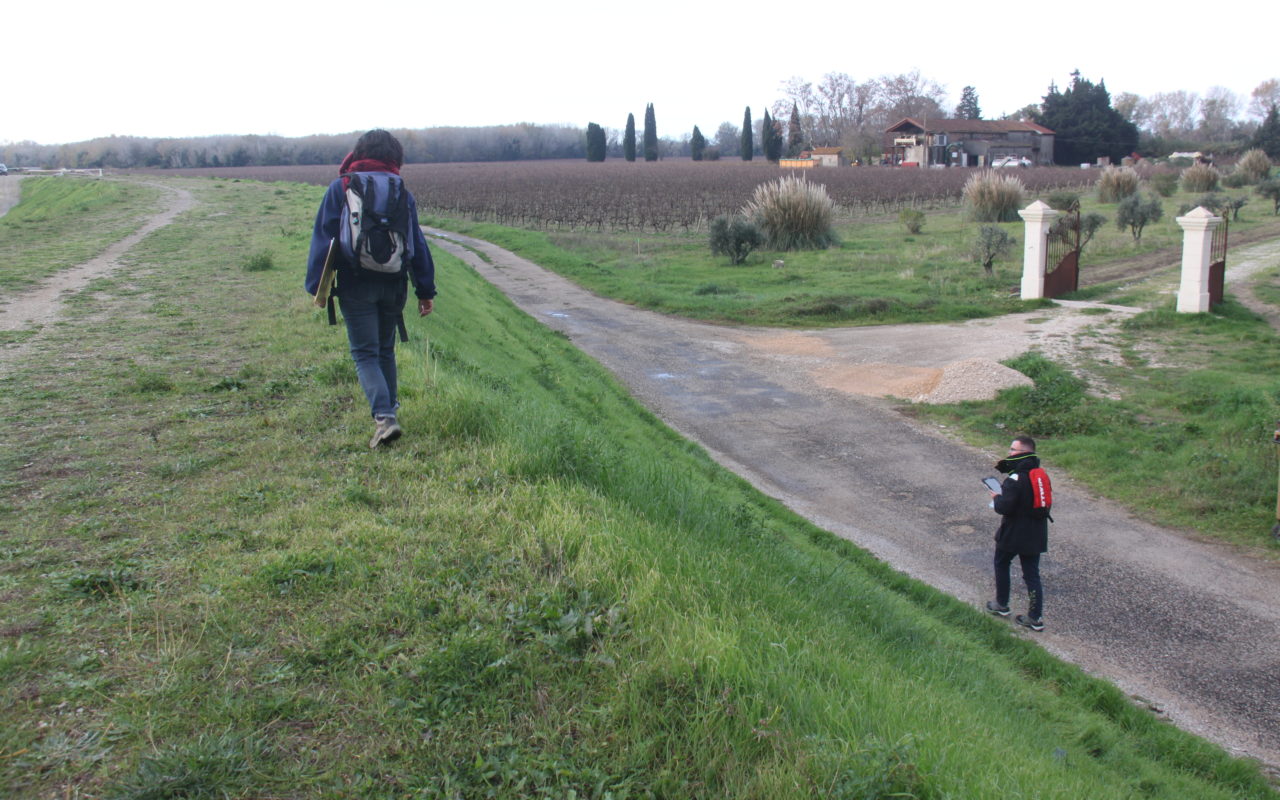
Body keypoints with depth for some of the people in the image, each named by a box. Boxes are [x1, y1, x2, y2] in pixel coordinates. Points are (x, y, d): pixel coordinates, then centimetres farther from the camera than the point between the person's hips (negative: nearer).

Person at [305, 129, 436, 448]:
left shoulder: (340, 189, 0)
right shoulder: (402, 194, 6)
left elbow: (323, 238, -4)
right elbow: (418, 245, 6)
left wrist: (317, 285, -1)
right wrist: (426, 290, 9)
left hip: (355, 285, -3)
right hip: (393, 284, 3)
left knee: (365, 354, -1)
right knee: (386, 350, 19)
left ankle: (384, 418, -17)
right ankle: (389, 408, 27)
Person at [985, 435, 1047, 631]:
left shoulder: (1016, 479, -22)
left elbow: (1004, 507, -26)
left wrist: (996, 498, -5)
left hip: (1013, 533, -7)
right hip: (1036, 533, 7)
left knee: (1001, 564, 17)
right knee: (1032, 574, 9)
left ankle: (1002, 605, 28)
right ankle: (1036, 617, 9)